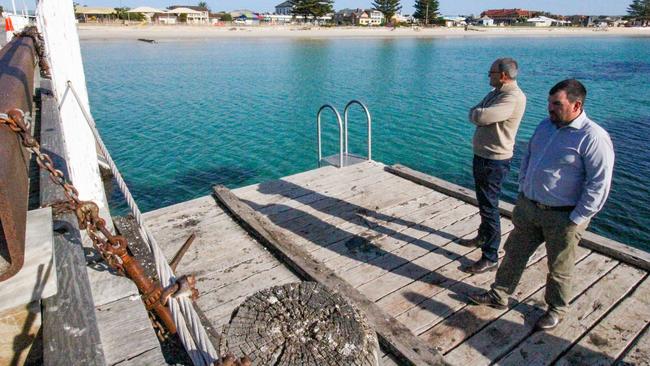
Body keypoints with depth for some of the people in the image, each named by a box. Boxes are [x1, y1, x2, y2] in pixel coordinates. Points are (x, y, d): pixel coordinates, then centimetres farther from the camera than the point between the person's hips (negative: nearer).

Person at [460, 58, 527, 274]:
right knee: (483, 202, 23)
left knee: (489, 207, -4)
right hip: (482, 155, 10)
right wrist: (478, 114, -13)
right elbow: (475, 115, 9)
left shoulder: (514, 97, -21)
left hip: (494, 161, -10)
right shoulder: (495, 93, 11)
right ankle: (483, 237, 42)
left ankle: (490, 258, 6)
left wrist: (476, 113, -9)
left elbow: (480, 117, -31)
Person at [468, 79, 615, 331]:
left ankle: (557, 309, 35)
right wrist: (522, 191, 10)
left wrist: (575, 220, -17)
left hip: (562, 216, -6)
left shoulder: (593, 138, -18)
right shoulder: (545, 126, 5)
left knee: (559, 268, 12)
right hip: (528, 207, 7)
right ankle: (499, 295, 32)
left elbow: (599, 185, -18)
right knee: (514, 253, 16)